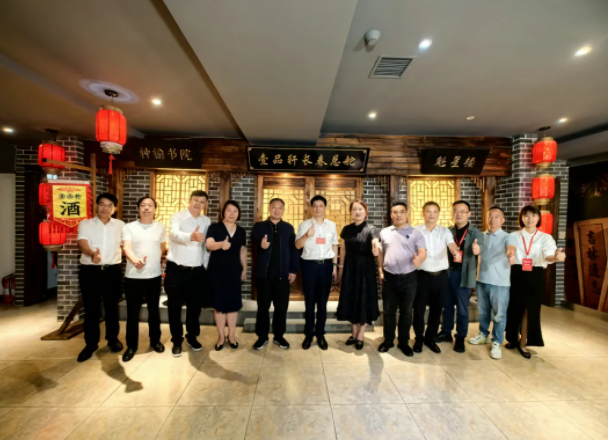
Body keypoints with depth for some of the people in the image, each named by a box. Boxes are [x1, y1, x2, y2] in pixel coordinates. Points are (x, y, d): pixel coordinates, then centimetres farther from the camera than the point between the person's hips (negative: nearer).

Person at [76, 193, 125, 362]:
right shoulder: (85, 224, 0)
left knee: (112, 307, 12)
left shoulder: (120, 225, 6)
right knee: (91, 309, 7)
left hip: (113, 271, 1)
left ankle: (113, 338, 30)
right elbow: (82, 243, -16)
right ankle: (90, 344, 24)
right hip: (90, 271, -1)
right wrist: (92, 254, -37)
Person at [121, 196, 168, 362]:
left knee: (154, 310, 14)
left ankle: (155, 340, 31)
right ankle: (131, 345, 26)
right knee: (132, 312, 9)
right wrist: (135, 260, -35)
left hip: (154, 275, 1)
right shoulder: (129, 227, -2)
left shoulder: (161, 227, 5)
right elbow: (126, 248, -16)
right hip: (133, 276, -1)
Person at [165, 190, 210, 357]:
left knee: (194, 307, 14)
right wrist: (191, 236, -47)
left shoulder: (207, 221, 6)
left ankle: (192, 337, 33)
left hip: (197, 271, 3)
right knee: (175, 307, 9)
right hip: (176, 270, -3)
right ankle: (177, 341, 27)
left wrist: (205, 266, 5)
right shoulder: (177, 217, -6)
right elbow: (174, 234, -28)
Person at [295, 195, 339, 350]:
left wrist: (335, 265, 8)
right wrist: (306, 235, -27)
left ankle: (320, 334, 24)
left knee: (323, 301, 10)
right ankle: (308, 334, 22)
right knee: (309, 301, 7)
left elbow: (334, 246, 12)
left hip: (326, 265, 2)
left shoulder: (331, 225, 7)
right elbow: (297, 245, -8)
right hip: (309, 264, -2)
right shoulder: (304, 224, 0)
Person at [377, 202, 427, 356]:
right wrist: (380, 270, 6)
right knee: (388, 311, 11)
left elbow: (423, 252, -11)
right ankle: (388, 340, 28)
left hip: (408, 278, -1)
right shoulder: (384, 232, 7)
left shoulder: (415, 233, -2)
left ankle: (404, 342, 30)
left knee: (406, 312, 12)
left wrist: (419, 259, -33)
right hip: (389, 277, 2)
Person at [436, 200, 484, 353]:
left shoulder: (476, 233, -4)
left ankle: (460, 338, 23)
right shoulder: (448, 231, 6)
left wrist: (477, 249, -43)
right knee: (447, 305, 15)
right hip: (448, 272, 3)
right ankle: (446, 333, 31)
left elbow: (480, 248, -19)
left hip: (464, 274, -3)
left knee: (462, 308, 7)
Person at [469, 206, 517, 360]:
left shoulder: (507, 237, -9)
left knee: (499, 315, 6)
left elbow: (511, 247, -33)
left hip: (500, 282, -4)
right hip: (481, 280, 5)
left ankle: (497, 343, 22)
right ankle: (483, 335, 36)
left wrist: (511, 254, -53)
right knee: (483, 311, 18)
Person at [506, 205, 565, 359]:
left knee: (530, 309, 5)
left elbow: (548, 255, -19)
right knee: (515, 308, 7)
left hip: (536, 276, 0)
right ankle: (513, 338, 28)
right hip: (517, 274, 0)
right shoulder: (514, 236, 4)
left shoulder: (545, 237, 0)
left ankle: (523, 343, 21)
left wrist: (556, 257, -40)